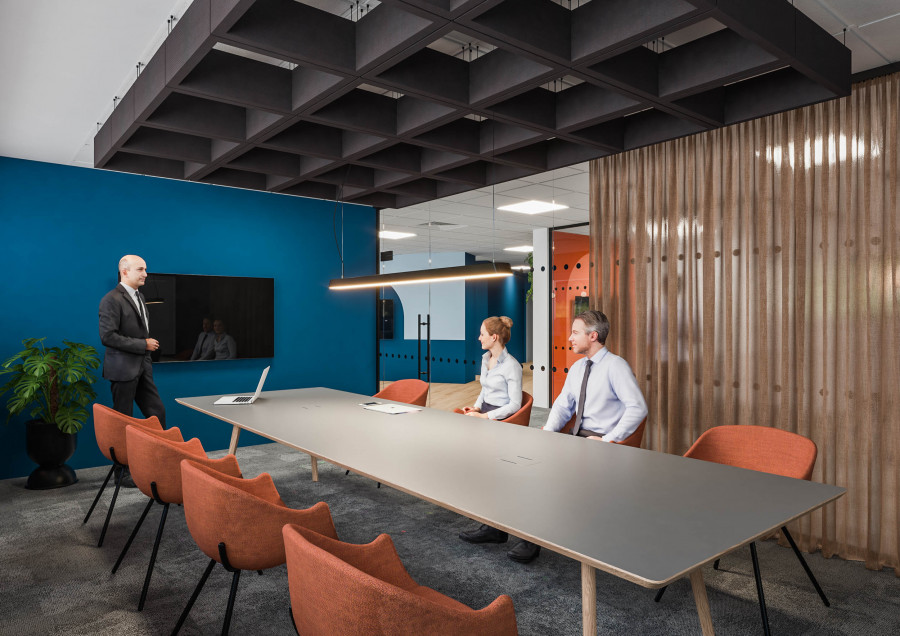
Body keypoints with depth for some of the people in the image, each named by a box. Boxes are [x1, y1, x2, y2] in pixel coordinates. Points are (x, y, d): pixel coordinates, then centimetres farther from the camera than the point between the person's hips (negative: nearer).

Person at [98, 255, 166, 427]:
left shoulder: (138, 296, 15)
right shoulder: (112, 299, -14)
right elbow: (107, 336, -21)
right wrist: (143, 345, -18)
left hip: (142, 367, 8)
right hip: (123, 369, -8)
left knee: (157, 412, 8)